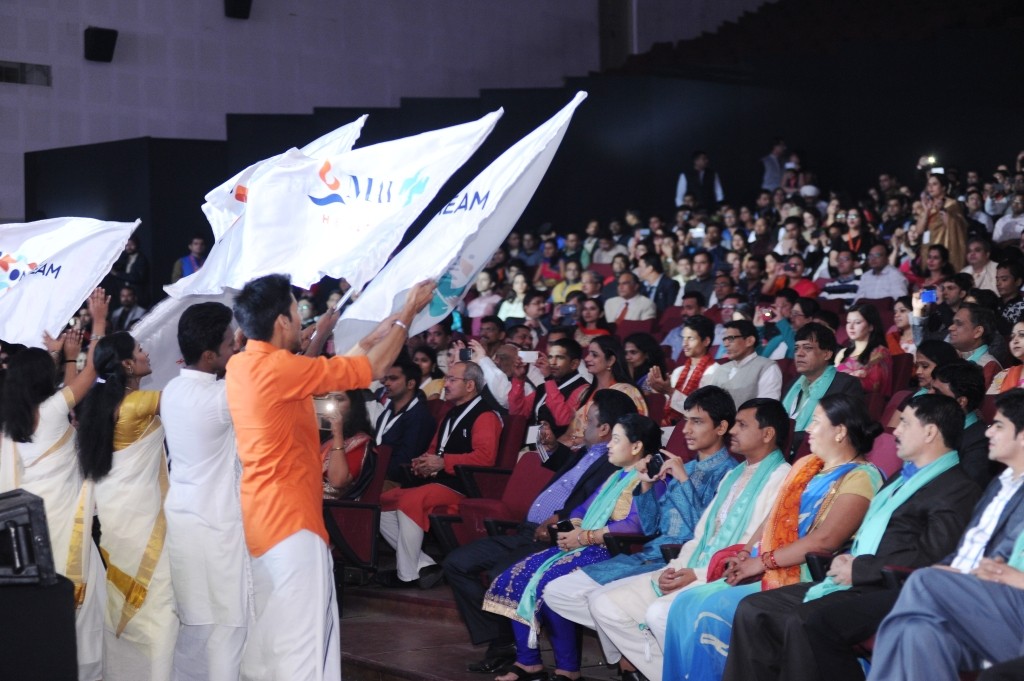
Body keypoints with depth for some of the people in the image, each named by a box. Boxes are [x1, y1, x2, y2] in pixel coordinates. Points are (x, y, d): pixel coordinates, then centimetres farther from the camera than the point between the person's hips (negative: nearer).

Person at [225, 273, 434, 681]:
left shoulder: (239, 366, 7)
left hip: (254, 519, 9)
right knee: (302, 642, -5)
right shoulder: (278, 368, -18)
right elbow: (373, 367, -12)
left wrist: (320, 337, 26)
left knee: (263, 636, 16)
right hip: (288, 520, -9)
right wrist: (409, 312, -1)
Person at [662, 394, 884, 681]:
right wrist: (745, 555, -1)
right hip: (766, 572, 8)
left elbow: (825, 540, -20)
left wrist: (761, 562, -17)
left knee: (710, 609, -23)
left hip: (802, 582, -8)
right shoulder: (805, 466, 18)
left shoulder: (860, 477, -9)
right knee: (686, 603, -9)